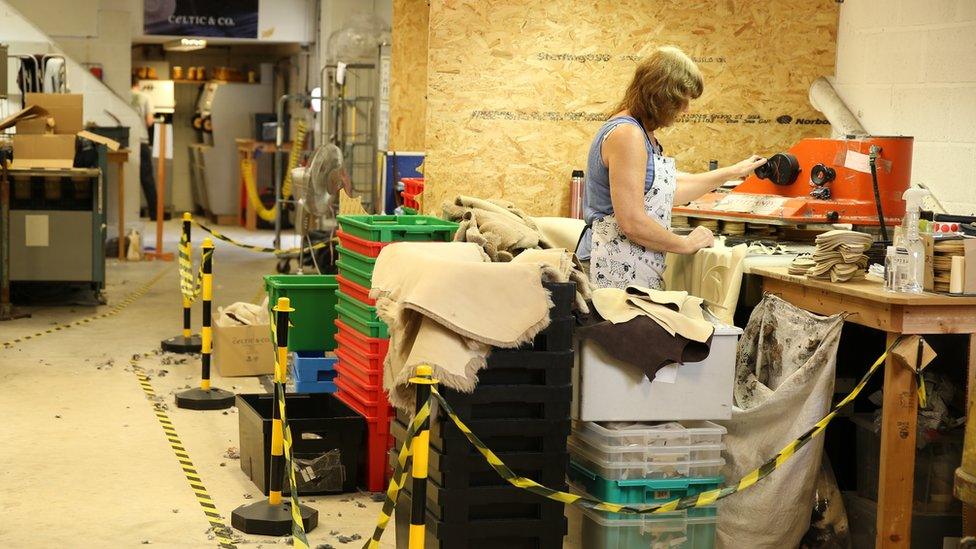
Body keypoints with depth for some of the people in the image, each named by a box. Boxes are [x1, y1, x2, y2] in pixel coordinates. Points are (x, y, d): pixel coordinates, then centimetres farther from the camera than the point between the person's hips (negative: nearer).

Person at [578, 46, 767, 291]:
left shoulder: (641, 133, 16)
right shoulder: (626, 134, -16)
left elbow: (669, 190, 26)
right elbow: (632, 223, -21)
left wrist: (734, 172, 31)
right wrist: (686, 243, -7)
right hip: (618, 271, -10)